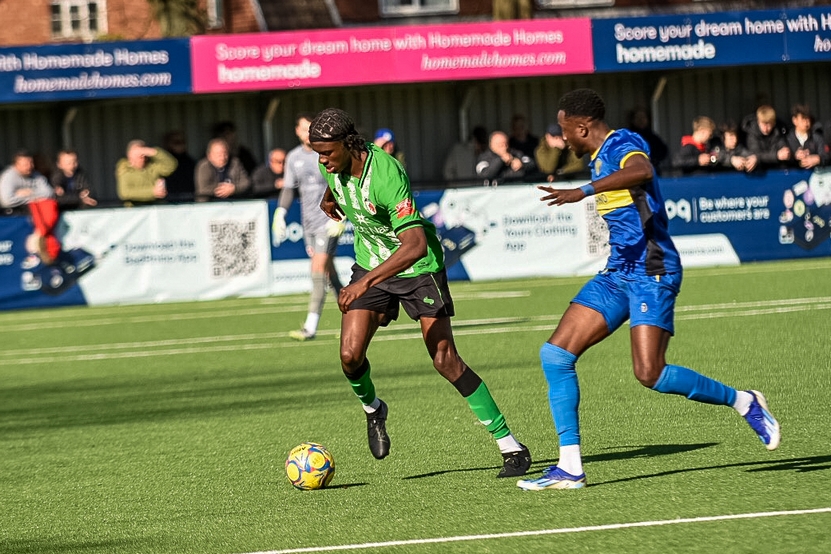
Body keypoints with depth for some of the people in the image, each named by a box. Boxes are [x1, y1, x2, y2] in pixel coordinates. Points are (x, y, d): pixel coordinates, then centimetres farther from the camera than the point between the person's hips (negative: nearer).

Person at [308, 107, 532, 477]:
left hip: (418, 267, -6)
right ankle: (373, 410, 25)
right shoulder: (332, 165, -11)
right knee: (350, 355, -10)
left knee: (445, 360, -11)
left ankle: (510, 446, -3)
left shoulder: (387, 176, -34)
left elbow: (415, 245, -43)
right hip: (370, 264, 6)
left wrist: (365, 282, -49)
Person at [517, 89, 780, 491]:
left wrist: (584, 191, -46)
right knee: (555, 354, -3)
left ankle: (742, 402, 4)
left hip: (651, 273, -10)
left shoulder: (623, 144, -13)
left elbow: (643, 171, -38)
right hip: (617, 275, 10)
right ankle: (569, 468, -3)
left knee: (650, 374, -19)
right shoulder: (601, 157, 17)